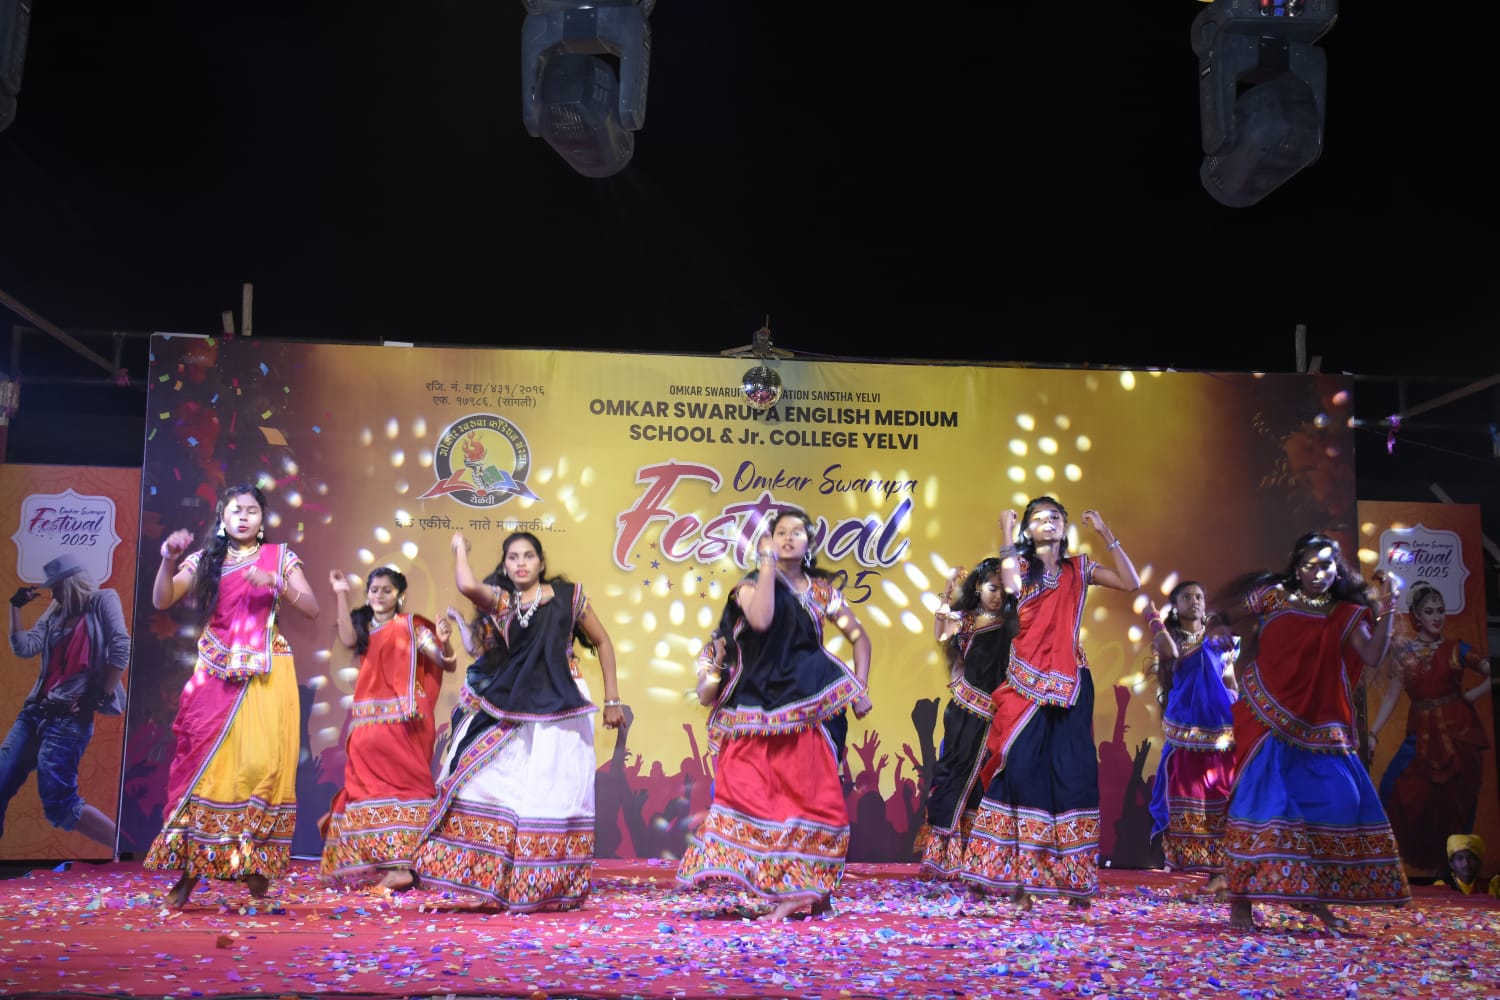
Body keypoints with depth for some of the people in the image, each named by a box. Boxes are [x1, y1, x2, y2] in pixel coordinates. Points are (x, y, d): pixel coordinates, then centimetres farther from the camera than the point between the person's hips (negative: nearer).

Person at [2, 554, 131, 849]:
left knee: (59, 806, -11)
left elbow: (121, 648, -11)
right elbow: (25, 648, 7)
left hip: (68, 718, -8)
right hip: (35, 711, 8)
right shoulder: (55, 614, 17)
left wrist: (101, 697, -13)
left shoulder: (102, 601, -1)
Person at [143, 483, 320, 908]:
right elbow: (161, 601, 2)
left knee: (261, 762, -11)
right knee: (205, 762, -4)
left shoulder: (280, 557, 8)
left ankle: (256, 861, -5)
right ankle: (189, 868, 0)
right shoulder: (205, 559, 12)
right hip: (215, 677, 1)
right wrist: (169, 561, -14)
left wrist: (276, 583, -15)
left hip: (265, 677, -1)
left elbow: (312, 609, 0)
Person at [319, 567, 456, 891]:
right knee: (372, 787, 5)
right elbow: (348, 641, -8)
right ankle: (396, 863, 8)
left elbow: (448, 664, -5)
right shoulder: (365, 628, 15)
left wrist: (444, 643, -27)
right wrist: (341, 596, -8)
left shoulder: (410, 626, 0)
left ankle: (403, 863, -12)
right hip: (369, 722, 6)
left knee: (403, 784, -7)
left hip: (402, 721, -6)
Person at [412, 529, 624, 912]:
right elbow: (467, 584, -20)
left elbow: (603, 643, 9)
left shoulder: (568, 595, 2)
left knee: (555, 801, -2)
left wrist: (612, 700, 6)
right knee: (483, 782, -6)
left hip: (560, 713, -2)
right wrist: (459, 547, -3)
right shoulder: (501, 601, 4)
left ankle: (551, 888, 8)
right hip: (510, 713, 2)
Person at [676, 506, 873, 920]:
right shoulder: (752, 584, 3)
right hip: (761, 706, -1)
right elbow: (760, 619, -19)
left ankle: (805, 887, 7)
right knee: (760, 791, -6)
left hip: (809, 708, 2)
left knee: (811, 792, -1)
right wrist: (767, 564, -14)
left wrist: (861, 687, 5)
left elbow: (859, 637, 16)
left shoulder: (822, 591, 10)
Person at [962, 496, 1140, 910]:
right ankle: (1019, 878, -2)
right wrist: (1007, 534, -9)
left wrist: (1105, 534, 2)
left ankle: (1076, 880, 2)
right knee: (1022, 769, -6)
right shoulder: (1021, 566, 7)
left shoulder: (1079, 569, 12)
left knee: (1073, 772, -2)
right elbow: (1010, 586, -17)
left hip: (1069, 683, 2)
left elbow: (1131, 582, 0)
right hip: (1027, 682, -1)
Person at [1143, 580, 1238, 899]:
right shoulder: (1169, 638, 7)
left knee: (1222, 800, -5)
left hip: (1222, 731, 2)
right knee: (1188, 800, -6)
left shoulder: (1219, 643, 14)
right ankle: (1215, 872, -1)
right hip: (1185, 732, -2)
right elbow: (1169, 650, -18)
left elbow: (1233, 687, 15)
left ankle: (1222, 870, -4)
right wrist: (1154, 618, -5)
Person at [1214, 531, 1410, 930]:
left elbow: (1372, 655, -11)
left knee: (1338, 799, -3)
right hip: (1267, 719, -3)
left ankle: (1314, 895, 10)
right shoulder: (1273, 598, 2)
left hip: (1318, 725, 3)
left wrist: (1387, 608, -16)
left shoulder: (1345, 614, 5)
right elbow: (1226, 619, 13)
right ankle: (1240, 901, -5)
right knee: (1261, 800, -9)